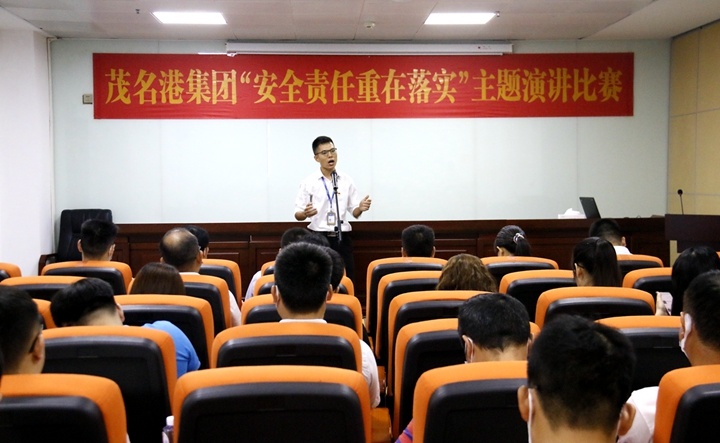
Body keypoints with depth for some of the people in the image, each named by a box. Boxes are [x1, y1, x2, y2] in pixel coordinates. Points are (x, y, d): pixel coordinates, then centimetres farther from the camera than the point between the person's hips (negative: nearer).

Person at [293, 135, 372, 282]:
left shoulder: (346, 180, 7)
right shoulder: (308, 182, 0)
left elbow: (354, 212, 7)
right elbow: (297, 215, -2)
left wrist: (361, 208, -15)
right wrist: (305, 213, -24)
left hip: (342, 238, 2)